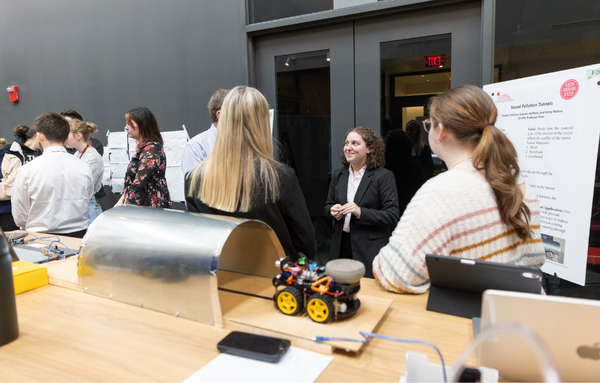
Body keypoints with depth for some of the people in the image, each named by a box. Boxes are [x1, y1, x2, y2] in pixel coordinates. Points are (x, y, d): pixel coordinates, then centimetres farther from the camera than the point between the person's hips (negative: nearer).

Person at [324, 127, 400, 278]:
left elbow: (392, 216, -11)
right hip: (341, 246, 5)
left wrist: (361, 212, -22)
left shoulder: (383, 176, -7)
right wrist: (333, 210, -4)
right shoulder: (338, 174, 11)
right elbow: (328, 205, 19)